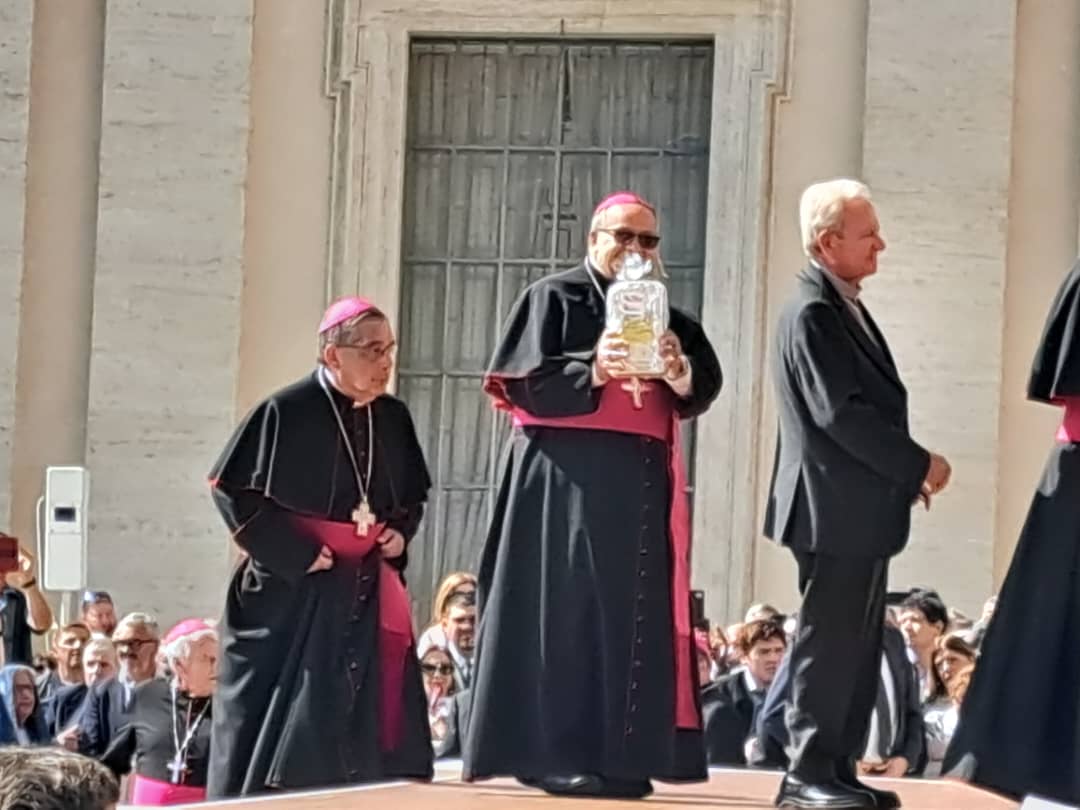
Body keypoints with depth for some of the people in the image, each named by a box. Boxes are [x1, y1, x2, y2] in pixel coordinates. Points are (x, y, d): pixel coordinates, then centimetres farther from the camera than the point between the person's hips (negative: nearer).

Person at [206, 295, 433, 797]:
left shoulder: (393, 418, 5)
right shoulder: (287, 412, -13)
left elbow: (414, 494, 20)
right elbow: (233, 488, -11)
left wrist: (402, 533, 0)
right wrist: (291, 551, -15)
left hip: (368, 588, 5)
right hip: (293, 586, -5)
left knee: (366, 717, 3)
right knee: (284, 717, -2)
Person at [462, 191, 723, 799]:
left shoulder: (666, 317, 19)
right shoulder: (555, 298, 3)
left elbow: (705, 388, 5)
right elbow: (522, 382, -9)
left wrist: (679, 371, -17)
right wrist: (593, 370, -23)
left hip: (642, 485, 6)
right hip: (568, 479, -6)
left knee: (633, 619, 2)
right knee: (566, 612, -9)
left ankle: (620, 757, 3)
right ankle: (552, 753, -9)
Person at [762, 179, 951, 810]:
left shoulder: (843, 308, 16)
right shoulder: (813, 313, -15)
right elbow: (840, 412, -21)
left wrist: (903, 472, 9)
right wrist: (918, 466, -15)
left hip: (860, 508, 10)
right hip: (837, 508, -10)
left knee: (858, 645, 11)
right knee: (831, 641, -6)